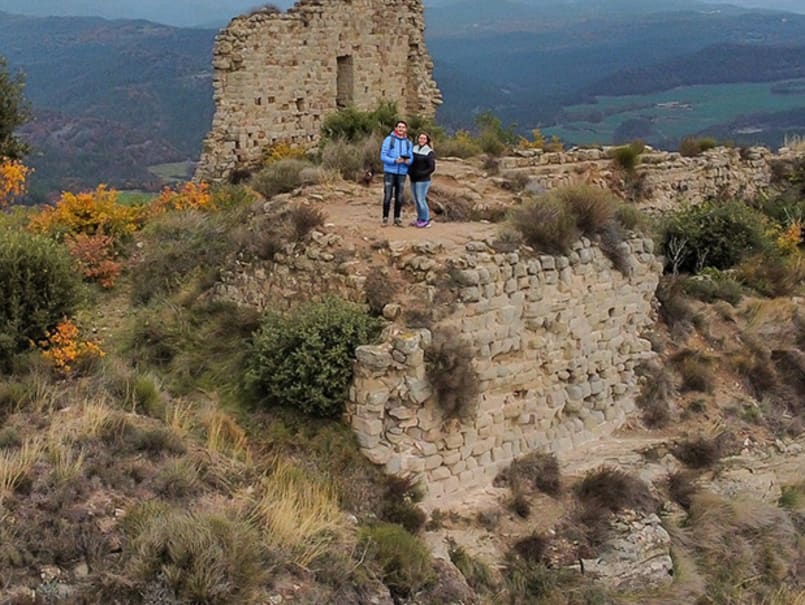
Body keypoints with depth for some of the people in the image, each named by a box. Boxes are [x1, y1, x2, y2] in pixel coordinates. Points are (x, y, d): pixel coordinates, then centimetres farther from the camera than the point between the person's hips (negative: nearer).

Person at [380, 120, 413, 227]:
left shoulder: (409, 143, 9)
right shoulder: (388, 140, -2)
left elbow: (411, 158, 8)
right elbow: (383, 156, -7)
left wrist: (408, 161, -16)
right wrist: (395, 161, -21)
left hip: (402, 173, 3)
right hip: (389, 172, -3)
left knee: (399, 197, 4)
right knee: (387, 196, -4)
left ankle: (397, 218, 12)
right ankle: (385, 218, 4)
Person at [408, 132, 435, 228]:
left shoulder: (429, 152, -7)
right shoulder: (414, 149, 9)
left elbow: (432, 168, -9)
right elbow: (410, 162, 18)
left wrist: (420, 174, -16)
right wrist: (410, 171, 0)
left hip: (423, 180, -6)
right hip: (413, 180, 6)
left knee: (421, 200, -7)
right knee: (416, 200, 11)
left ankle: (425, 220, 2)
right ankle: (419, 219, 20)